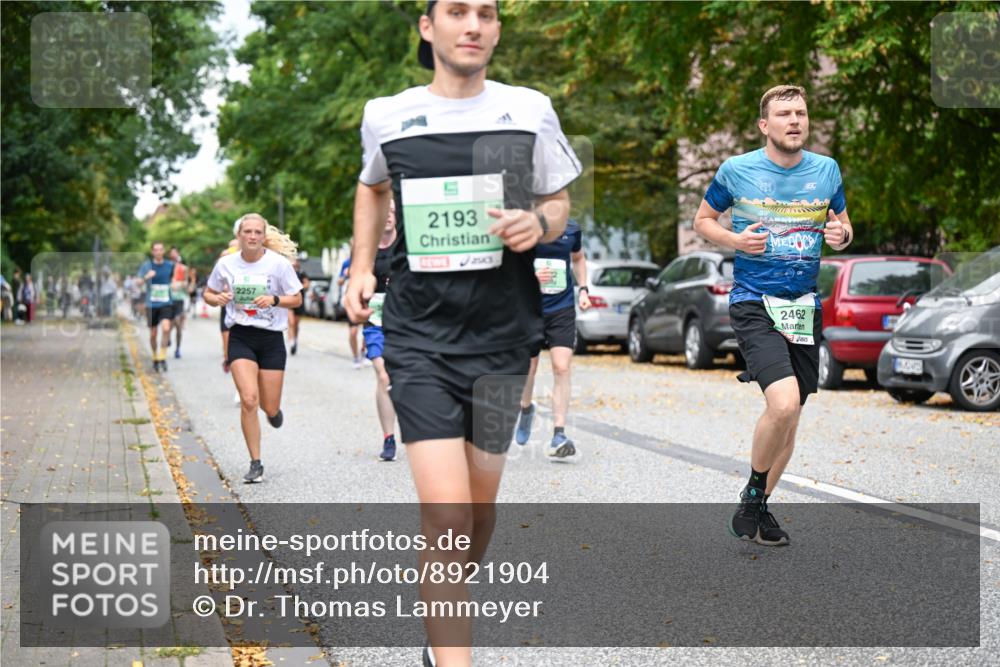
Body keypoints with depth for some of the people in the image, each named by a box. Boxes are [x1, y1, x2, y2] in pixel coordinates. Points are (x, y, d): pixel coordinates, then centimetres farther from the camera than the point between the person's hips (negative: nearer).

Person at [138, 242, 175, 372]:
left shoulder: (170, 265, 4)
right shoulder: (146, 265, 0)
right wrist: (147, 277, -26)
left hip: (166, 304, 0)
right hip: (151, 304, 0)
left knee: (166, 328, -21)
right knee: (153, 334, 7)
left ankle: (162, 357, -11)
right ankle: (155, 358, 27)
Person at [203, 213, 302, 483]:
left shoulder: (279, 263, -7)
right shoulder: (226, 264, -2)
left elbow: (297, 299, 0)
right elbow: (208, 293, 12)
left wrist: (274, 299, -19)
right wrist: (217, 299, -11)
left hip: (272, 339, 0)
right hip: (240, 338, 0)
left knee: (270, 408, 3)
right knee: (249, 400, -16)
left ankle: (273, 409, 44)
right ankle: (256, 464, -4)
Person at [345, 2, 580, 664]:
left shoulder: (531, 110, 2)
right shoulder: (387, 116, 3)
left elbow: (560, 203, 13)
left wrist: (539, 224, -9)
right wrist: (362, 267, 12)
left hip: (502, 336, 2)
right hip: (420, 338, -2)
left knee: (480, 505, 14)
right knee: (446, 515, -14)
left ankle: (448, 605, 43)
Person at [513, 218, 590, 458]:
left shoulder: (571, 229, 2)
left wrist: (583, 289, 8)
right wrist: (530, 277, -19)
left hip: (562, 309, 1)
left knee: (562, 368, -14)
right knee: (528, 368, 12)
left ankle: (559, 436, -14)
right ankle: (526, 408, 46)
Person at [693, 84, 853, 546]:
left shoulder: (827, 170, 7)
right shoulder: (736, 170, -2)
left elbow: (842, 224, 20)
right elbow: (703, 220, 10)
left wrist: (841, 234, -4)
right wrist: (736, 240, -10)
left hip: (805, 305, 5)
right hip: (753, 304, -5)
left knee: (788, 420, 10)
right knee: (783, 402, -24)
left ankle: (757, 507, 29)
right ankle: (753, 494, 1)